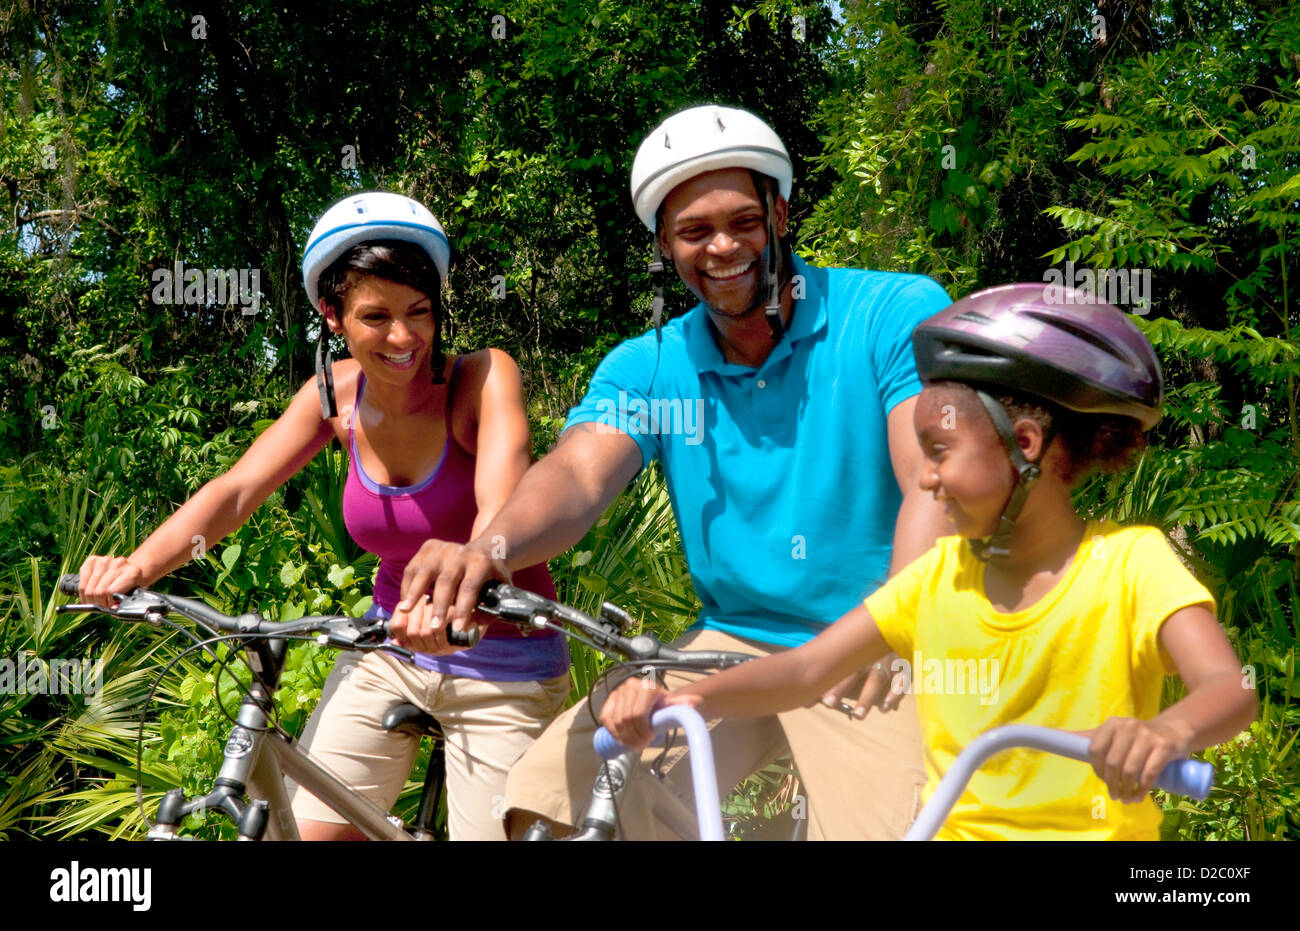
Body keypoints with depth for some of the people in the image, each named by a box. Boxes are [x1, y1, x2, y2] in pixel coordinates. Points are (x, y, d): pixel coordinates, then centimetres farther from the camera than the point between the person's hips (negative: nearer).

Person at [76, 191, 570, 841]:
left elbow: (503, 508, -35)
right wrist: (140, 564, -30)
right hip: (390, 652, 4)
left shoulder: (484, 377, -19)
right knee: (305, 831, -5)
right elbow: (236, 489, -12)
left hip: (502, 665, -4)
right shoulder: (337, 395, -4)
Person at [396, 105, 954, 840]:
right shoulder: (648, 368, 5)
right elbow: (580, 475, -14)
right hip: (732, 645, 3)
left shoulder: (900, 315, -7)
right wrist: (487, 549, -37)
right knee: (553, 794, -17)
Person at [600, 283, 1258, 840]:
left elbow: (1227, 687, -23)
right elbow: (805, 670, 1)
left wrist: (1169, 728, -46)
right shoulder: (942, 574, 4)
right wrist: (681, 701, -16)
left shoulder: (1127, 562, -9)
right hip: (955, 827, 4)